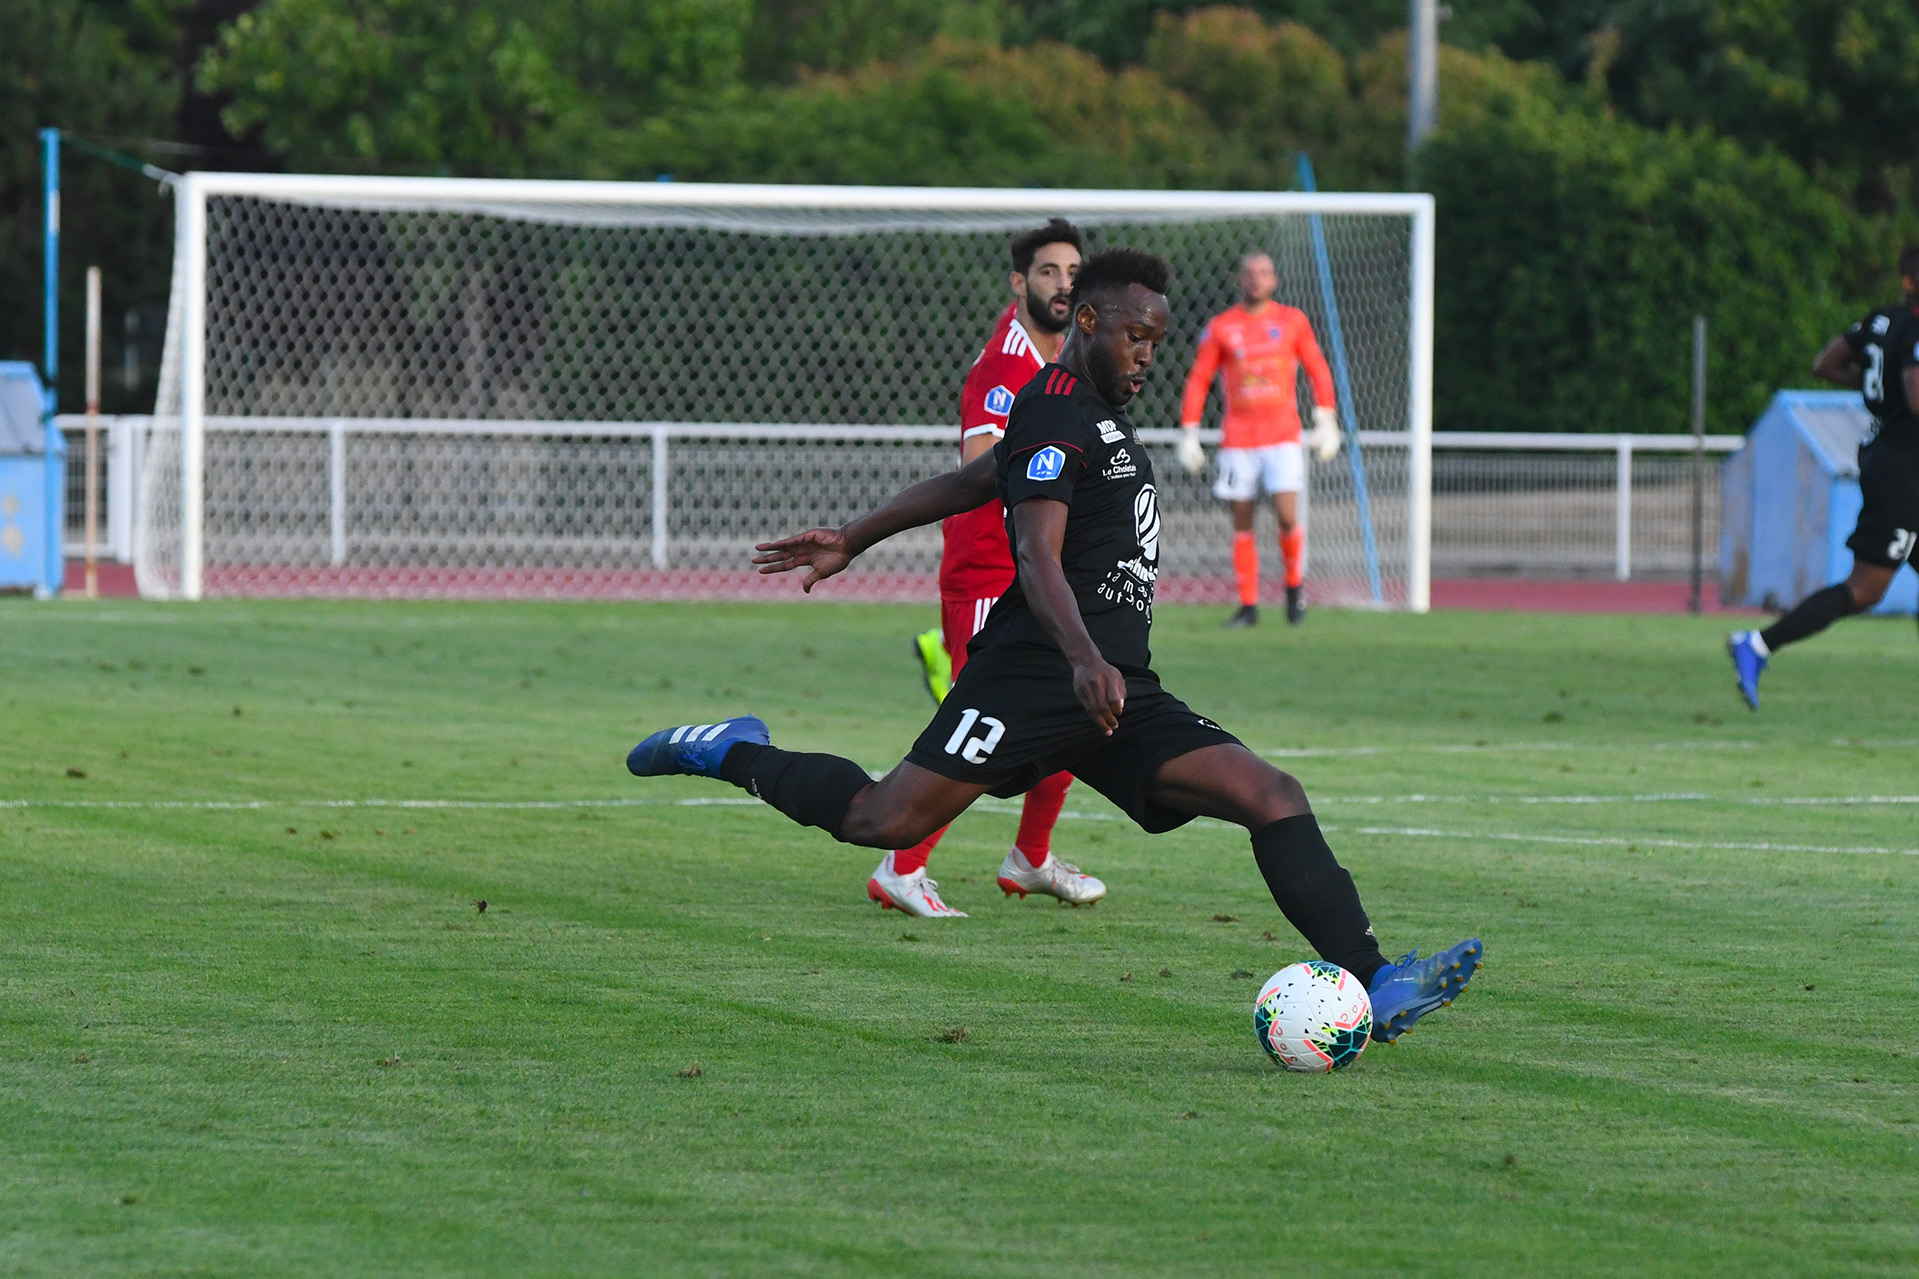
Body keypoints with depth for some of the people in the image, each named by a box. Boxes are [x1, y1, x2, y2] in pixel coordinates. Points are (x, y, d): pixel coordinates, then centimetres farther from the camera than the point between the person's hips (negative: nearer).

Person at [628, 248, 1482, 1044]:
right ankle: (733, 755, 14)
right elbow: (1037, 559, -22)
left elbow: (968, 483, 32)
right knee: (888, 821, -13)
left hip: (1118, 694, 9)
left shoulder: (1098, 417, 23)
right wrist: (1084, 658, -37)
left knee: (1273, 797, -8)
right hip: (1035, 672, -9)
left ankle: (1371, 986, -19)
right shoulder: (1057, 413, -8)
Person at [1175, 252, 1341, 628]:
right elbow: (1198, 381, 8)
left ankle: (1295, 586, 10)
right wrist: (1189, 435, 4)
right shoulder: (1221, 327, 5)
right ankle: (1248, 606, 9)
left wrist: (1326, 421, 4)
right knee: (1242, 523, 1)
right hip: (1238, 439, 1)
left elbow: (1318, 371, 12)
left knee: (1287, 515, -14)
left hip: (1283, 437, -1)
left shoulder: (1292, 321, 5)